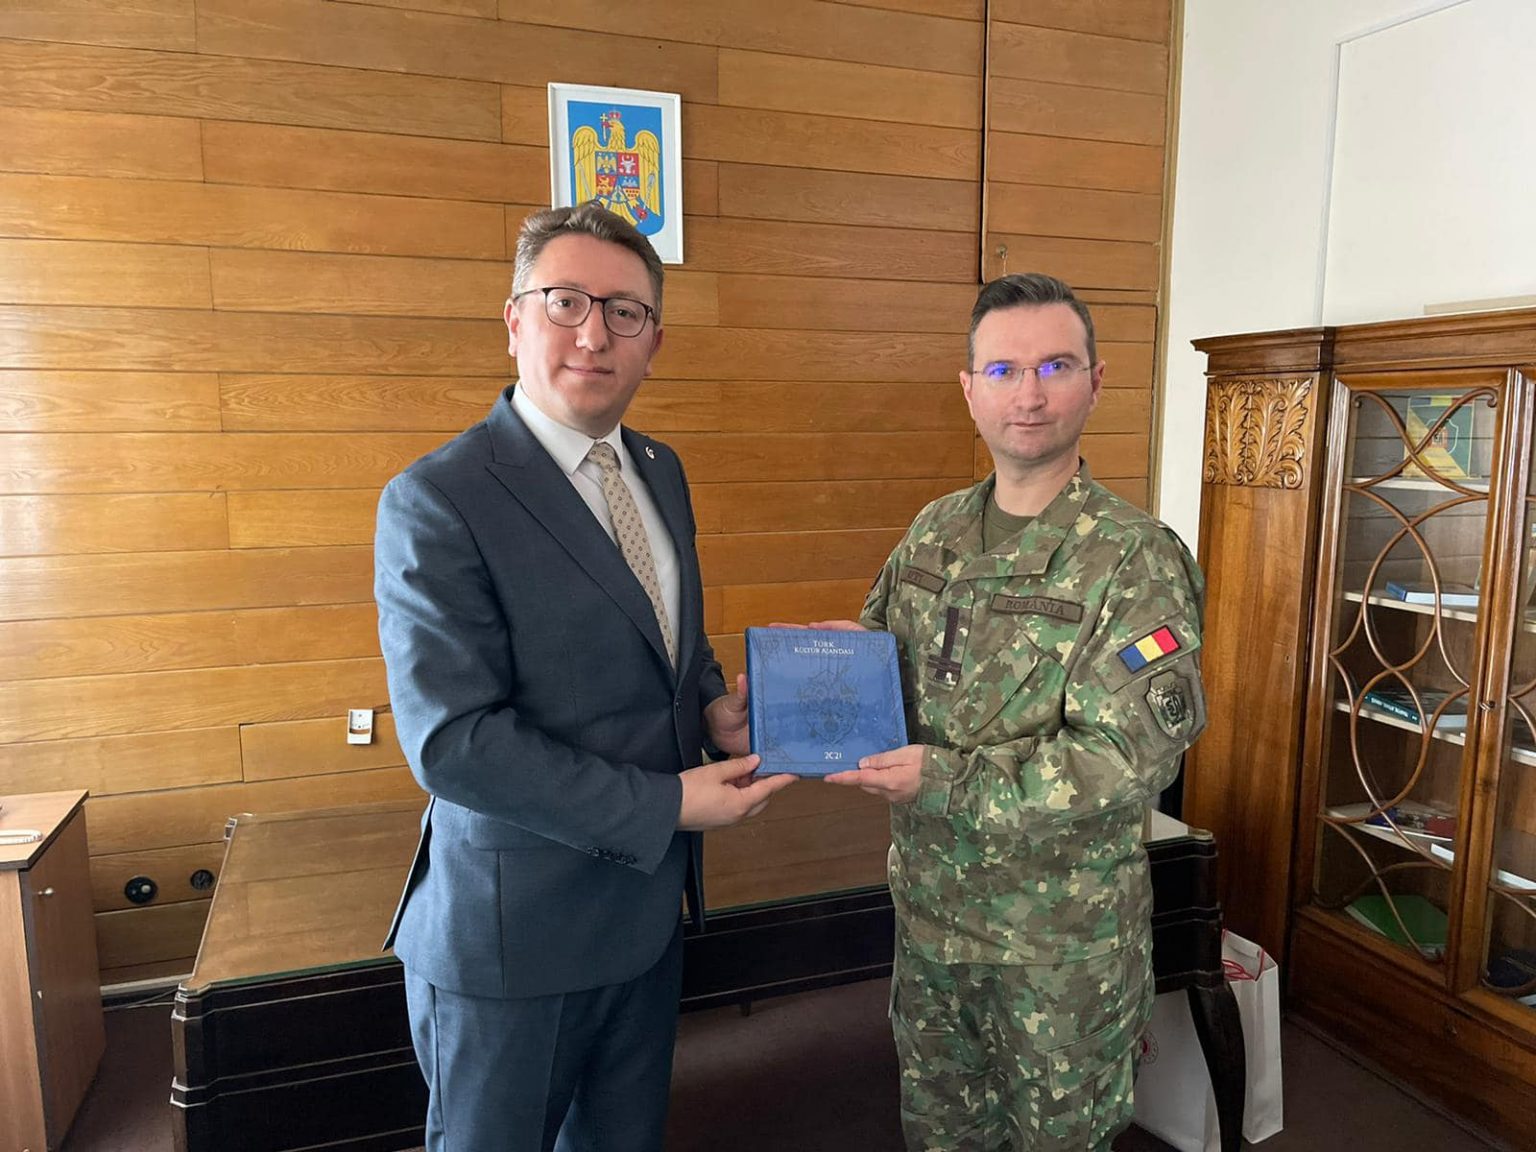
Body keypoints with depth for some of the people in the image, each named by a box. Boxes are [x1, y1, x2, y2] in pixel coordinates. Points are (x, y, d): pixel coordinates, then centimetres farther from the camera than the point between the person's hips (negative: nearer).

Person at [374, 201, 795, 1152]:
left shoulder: (662, 472, 4)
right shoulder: (438, 502, -20)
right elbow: (454, 742, -24)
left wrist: (715, 707, -6)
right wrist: (668, 806, -22)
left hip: (649, 903, 7)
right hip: (511, 937, -6)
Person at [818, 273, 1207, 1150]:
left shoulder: (1137, 560, -18)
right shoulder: (936, 531, 0)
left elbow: (1129, 758, -23)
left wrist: (947, 781, -27)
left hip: (1066, 936, -5)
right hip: (928, 902, 5)